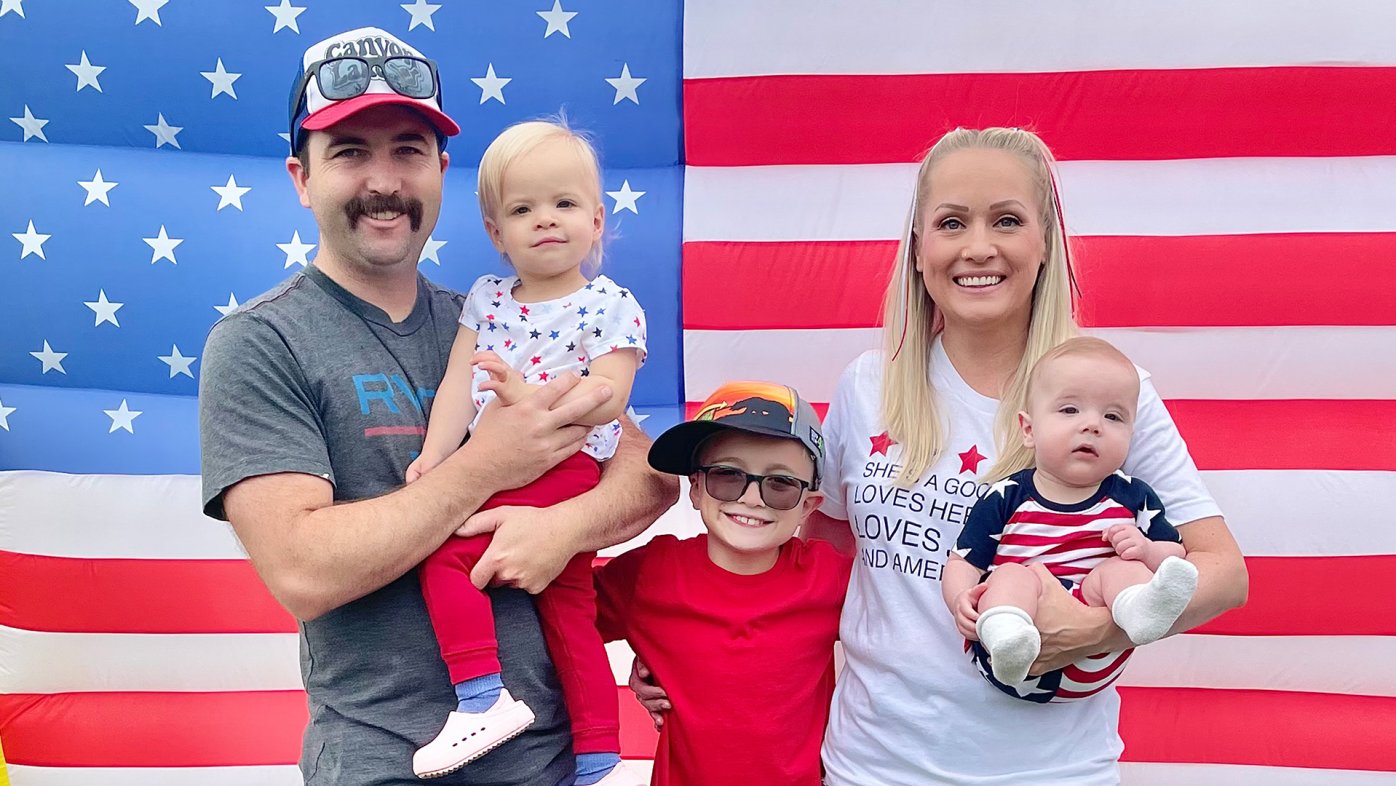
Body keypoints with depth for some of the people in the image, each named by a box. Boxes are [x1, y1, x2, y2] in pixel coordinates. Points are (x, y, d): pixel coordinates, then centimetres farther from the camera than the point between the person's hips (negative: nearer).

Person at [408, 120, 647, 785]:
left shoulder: (610, 305, -3)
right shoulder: (485, 299, 12)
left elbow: (607, 398, -14)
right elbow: (458, 382, 4)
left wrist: (529, 395, -26)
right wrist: (434, 454, -9)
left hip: (566, 467, -6)